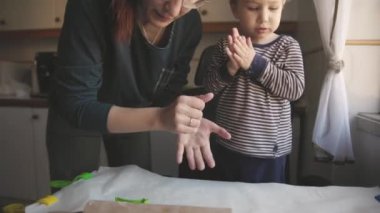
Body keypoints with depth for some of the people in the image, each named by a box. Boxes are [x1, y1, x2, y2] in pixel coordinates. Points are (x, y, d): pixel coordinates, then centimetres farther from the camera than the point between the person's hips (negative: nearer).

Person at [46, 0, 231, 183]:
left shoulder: (189, 24, -20)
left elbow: (168, 95, -10)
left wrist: (186, 121, -31)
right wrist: (158, 118, -43)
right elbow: (74, 106, -31)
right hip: (75, 115, -2)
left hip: (132, 115, 3)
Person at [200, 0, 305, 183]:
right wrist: (230, 67, -22)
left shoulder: (288, 46, -4)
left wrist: (255, 63, -23)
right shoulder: (226, 45, -1)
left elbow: (295, 88, -15)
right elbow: (210, 87, -2)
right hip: (226, 148, 2)